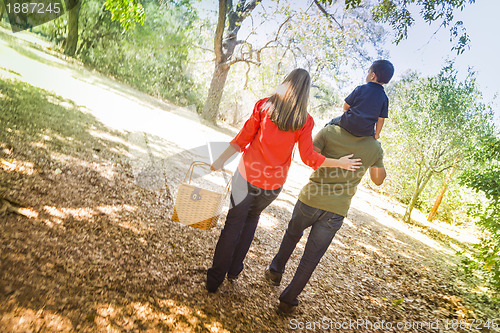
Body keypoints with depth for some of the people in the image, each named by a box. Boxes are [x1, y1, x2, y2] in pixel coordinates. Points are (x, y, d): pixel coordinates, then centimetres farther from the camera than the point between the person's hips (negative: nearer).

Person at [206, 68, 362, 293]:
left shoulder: (264, 105, -6)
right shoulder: (305, 121, -7)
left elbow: (243, 138, -6)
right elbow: (308, 157, -9)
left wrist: (221, 160, 4)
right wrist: (339, 163, 2)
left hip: (248, 175, -1)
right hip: (273, 183, 2)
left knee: (234, 223, 10)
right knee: (252, 217, 26)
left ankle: (215, 279, 18)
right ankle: (234, 270, 35)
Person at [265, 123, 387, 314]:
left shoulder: (330, 131, -6)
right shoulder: (375, 148, 0)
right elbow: (378, 180, 15)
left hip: (310, 200, 0)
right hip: (336, 212, 0)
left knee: (293, 233, 29)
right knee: (311, 258, 11)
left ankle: (276, 271, 44)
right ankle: (288, 301, 22)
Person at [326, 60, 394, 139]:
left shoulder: (360, 89, -7)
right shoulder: (384, 98, 0)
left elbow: (346, 106, -2)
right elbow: (381, 119, 2)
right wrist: (376, 134, 15)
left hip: (348, 125, -3)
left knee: (333, 121, 23)